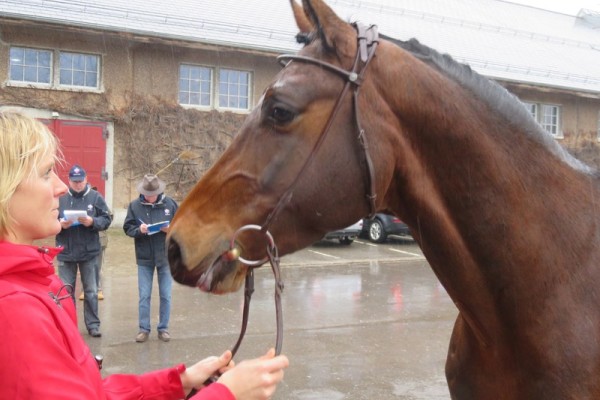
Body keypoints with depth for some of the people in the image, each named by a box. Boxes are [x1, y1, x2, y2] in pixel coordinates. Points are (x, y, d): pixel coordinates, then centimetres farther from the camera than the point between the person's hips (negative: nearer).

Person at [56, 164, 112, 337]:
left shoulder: (96, 197, -1)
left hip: (89, 252, 0)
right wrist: (60, 224, -18)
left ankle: (93, 325, 18)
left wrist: (93, 222, -20)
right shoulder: (60, 198, -1)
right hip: (65, 253, 1)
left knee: (91, 292, 8)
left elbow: (107, 219, -2)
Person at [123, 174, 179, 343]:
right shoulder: (134, 205, -4)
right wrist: (139, 230, -20)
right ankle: (144, 329, 17)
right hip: (144, 258, 0)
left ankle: (163, 328, 20)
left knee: (165, 295, 7)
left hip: (166, 256, 0)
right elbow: (127, 228, -1)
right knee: (144, 296, 5)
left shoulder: (170, 203, -4)